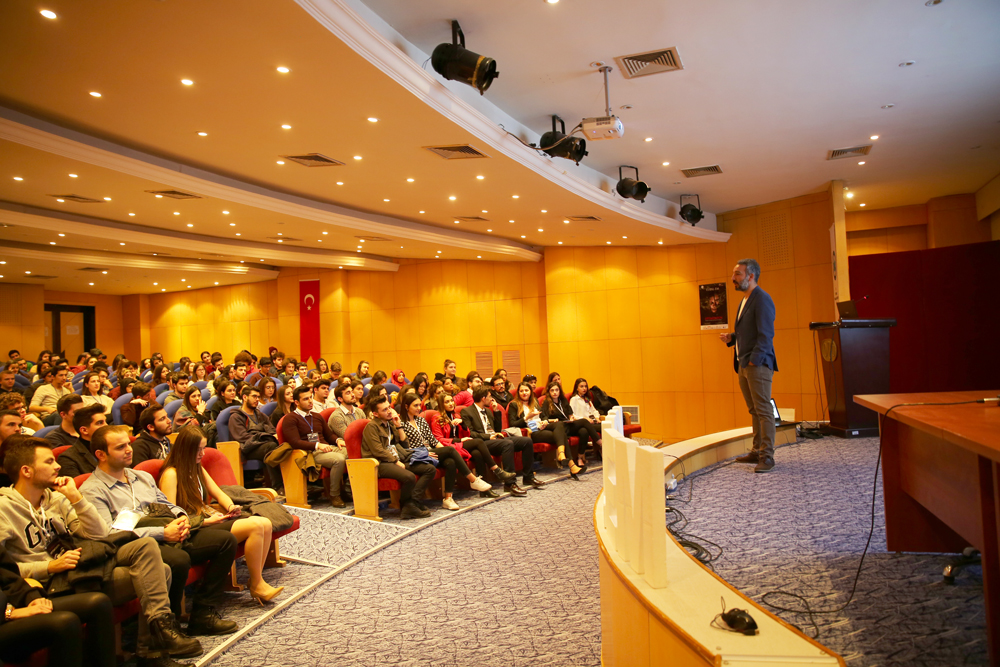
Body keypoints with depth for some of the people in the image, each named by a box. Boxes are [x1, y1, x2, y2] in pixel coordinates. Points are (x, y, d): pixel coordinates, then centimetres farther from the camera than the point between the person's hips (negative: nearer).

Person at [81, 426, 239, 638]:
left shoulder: (143, 477, 23)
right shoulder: (92, 491, -3)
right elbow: (109, 535, -16)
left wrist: (181, 517, 0)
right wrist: (163, 533, -20)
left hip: (169, 537, 8)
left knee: (226, 540, -9)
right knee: (179, 559, -38)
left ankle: (202, 614, -7)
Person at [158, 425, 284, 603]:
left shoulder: (197, 469, 20)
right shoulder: (171, 474, -9)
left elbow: (219, 494, 22)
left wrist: (231, 507, 0)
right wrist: (206, 521, -18)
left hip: (209, 518, 9)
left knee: (265, 524, -14)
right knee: (255, 526, -26)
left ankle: (256, 580, -8)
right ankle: (257, 585, -12)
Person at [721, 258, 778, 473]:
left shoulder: (762, 299, -11)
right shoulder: (744, 301, 19)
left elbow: (766, 334, -17)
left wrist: (754, 360, -20)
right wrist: (731, 338, 10)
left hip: (758, 365, -10)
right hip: (744, 365, 10)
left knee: (763, 410, -6)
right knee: (754, 411, 14)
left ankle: (767, 456, -3)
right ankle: (757, 451, 21)